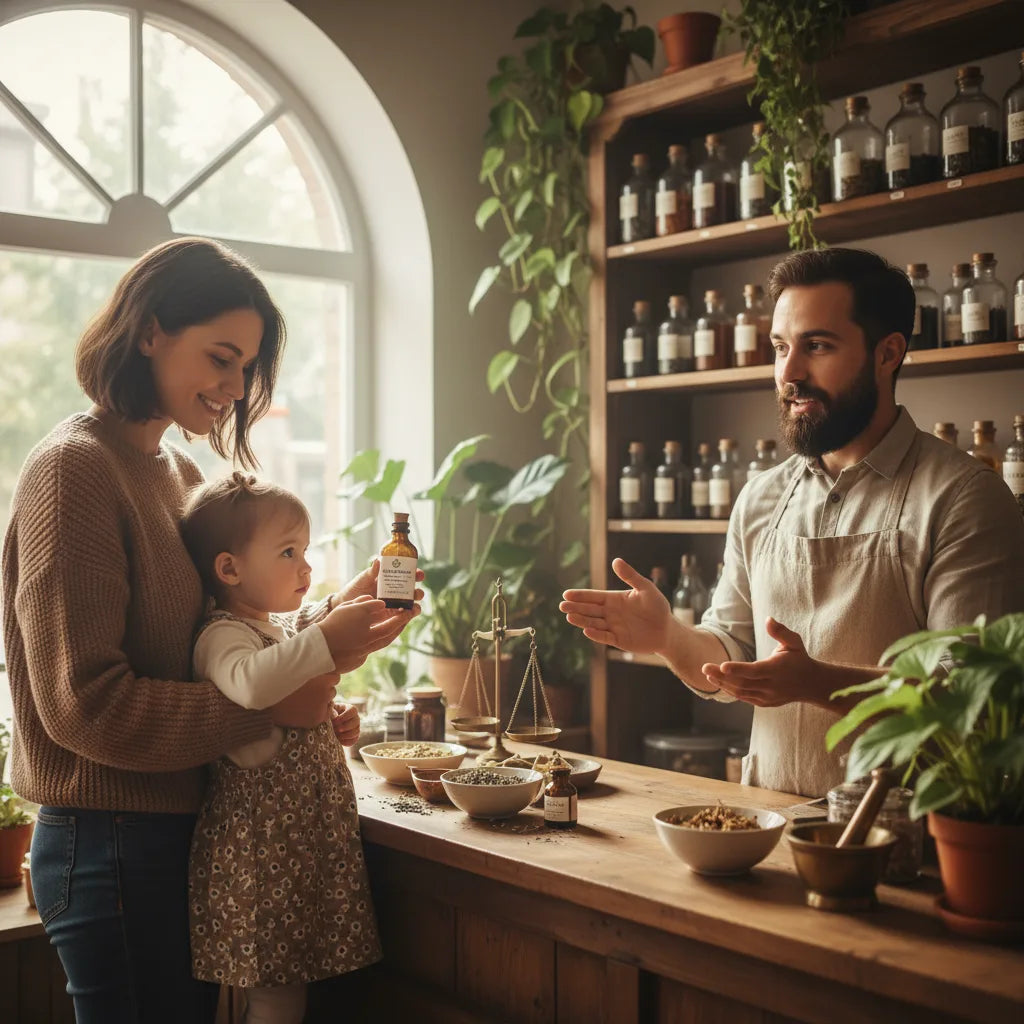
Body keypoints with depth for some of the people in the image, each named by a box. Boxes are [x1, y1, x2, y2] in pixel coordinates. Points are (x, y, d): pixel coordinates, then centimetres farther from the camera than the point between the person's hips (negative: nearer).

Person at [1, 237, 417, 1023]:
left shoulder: (182, 473, 12)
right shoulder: (75, 468, -16)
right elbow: (84, 704, -21)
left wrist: (321, 633, -8)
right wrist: (271, 709, -20)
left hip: (180, 832, 8)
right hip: (111, 841, -8)